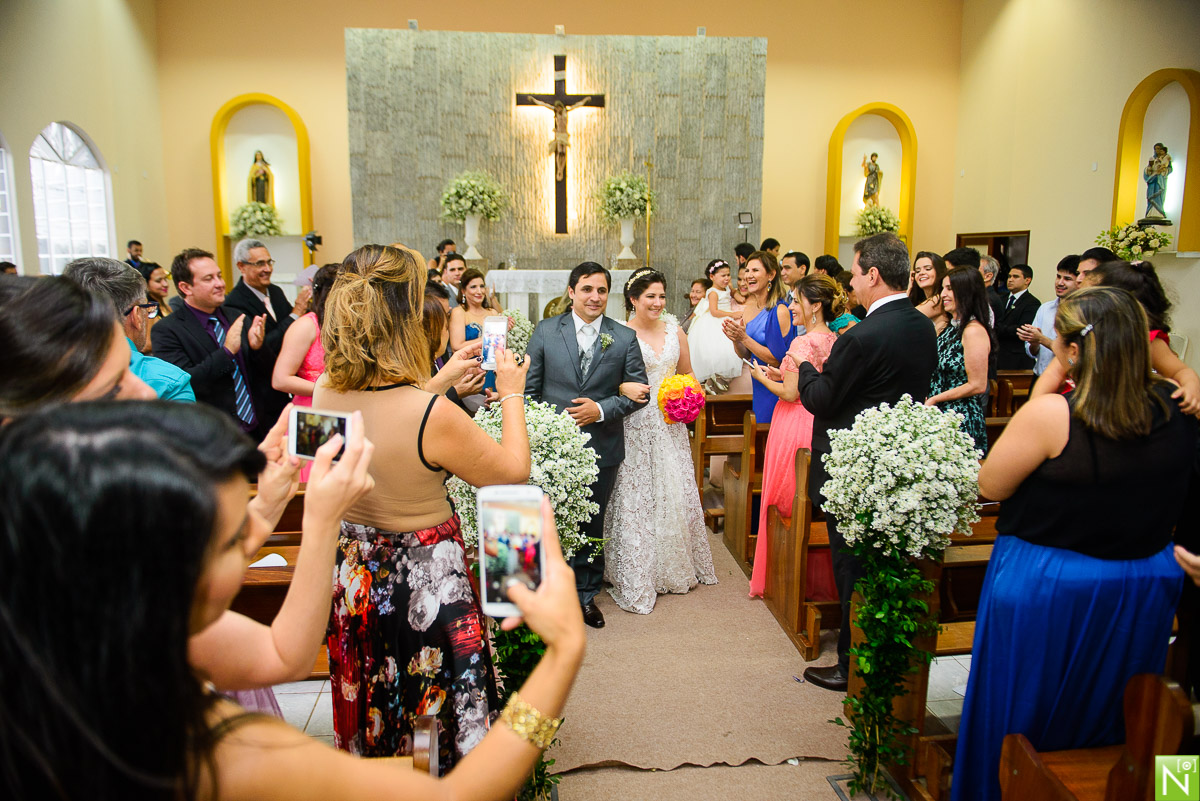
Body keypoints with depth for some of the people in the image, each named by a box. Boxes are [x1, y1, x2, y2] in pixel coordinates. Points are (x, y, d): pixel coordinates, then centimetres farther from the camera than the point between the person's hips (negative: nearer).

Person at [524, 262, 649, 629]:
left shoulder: (625, 338, -1)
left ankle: (586, 594, 33)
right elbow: (530, 388, 1)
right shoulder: (545, 332, -1)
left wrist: (602, 410, -14)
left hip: (601, 447, 1)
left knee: (591, 525, 15)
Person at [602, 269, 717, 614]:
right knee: (636, 496, -1)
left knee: (675, 492, 9)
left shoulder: (675, 333, 10)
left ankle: (676, 567, 27)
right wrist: (624, 388, -27)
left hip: (671, 424, 5)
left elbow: (687, 375, 20)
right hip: (635, 425, -4)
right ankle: (636, 576, 10)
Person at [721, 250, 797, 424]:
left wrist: (744, 338, -21)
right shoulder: (749, 307, 6)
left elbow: (777, 359, -21)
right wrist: (735, 339, -10)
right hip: (759, 386, 7)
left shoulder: (779, 311, -18)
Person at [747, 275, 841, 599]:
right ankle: (819, 580, 27)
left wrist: (763, 378, -2)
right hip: (822, 427, 8)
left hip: (795, 428, -8)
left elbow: (790, 394, -18)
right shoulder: (835, 341, 6)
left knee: (785, 502, 6)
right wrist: (782, 374, 13)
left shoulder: (803, 343, -18)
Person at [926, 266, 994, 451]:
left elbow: (978, 386, -18)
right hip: (940, 415, 8)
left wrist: (935, 399, -13)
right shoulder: (950, 326, 12)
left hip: (961, 420, -8)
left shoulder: (973, 331, -15)